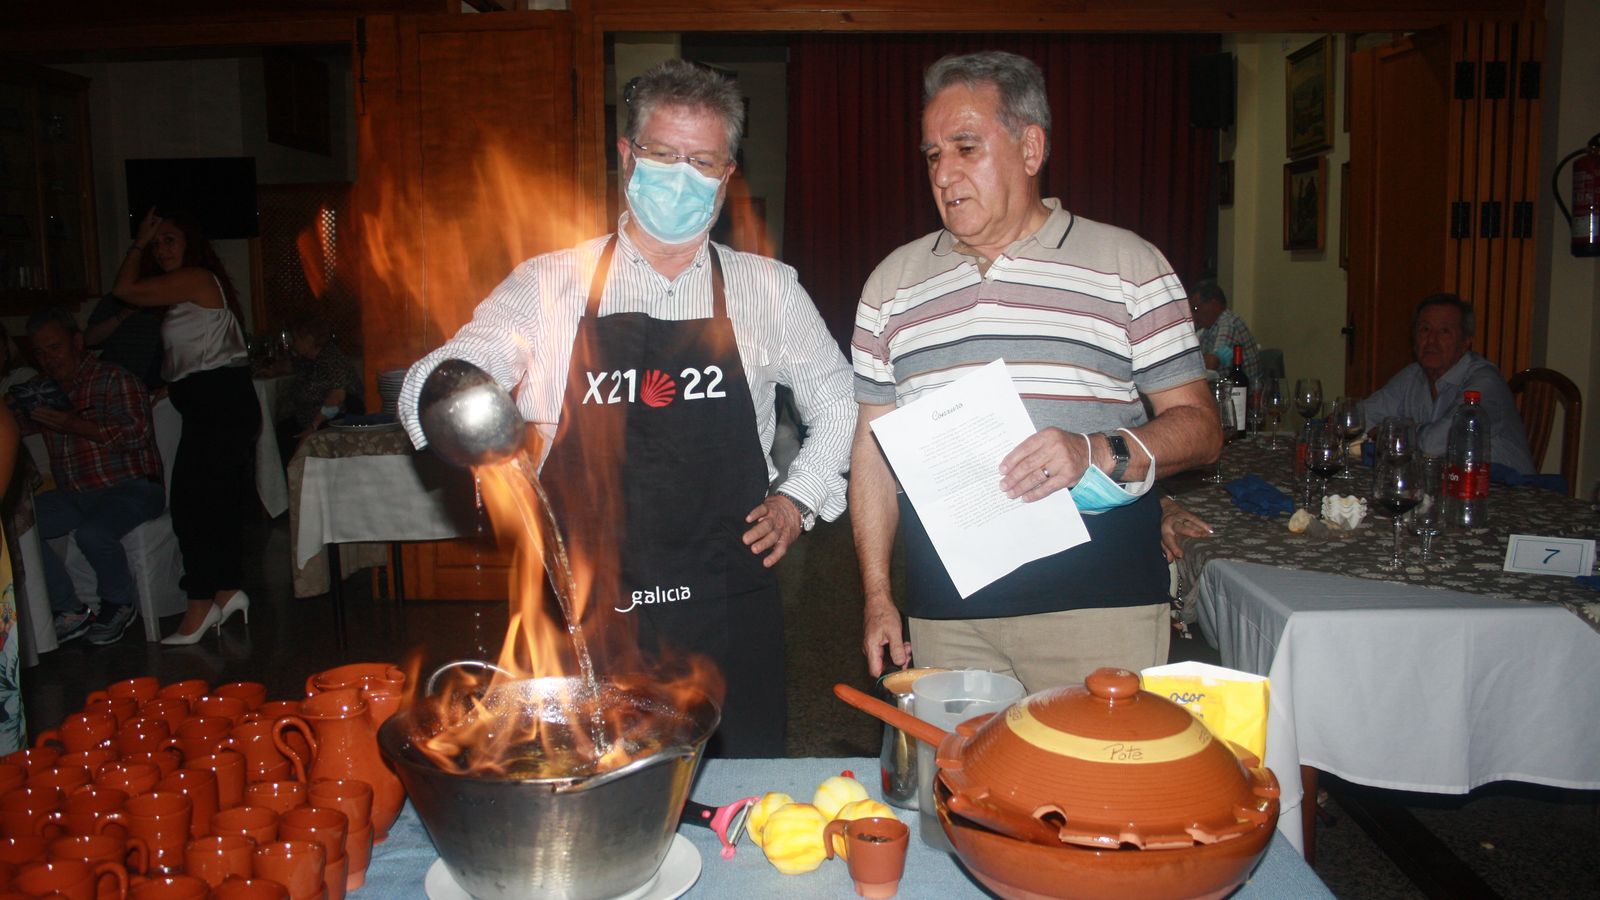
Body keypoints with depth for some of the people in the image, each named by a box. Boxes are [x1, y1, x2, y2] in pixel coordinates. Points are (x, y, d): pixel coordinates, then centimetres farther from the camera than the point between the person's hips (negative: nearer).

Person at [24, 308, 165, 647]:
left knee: (92, 533, -34)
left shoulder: (114, 380, -1)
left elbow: (138, 434, -12)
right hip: (73, 495, 6)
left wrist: (75, 425, -17)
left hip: (130, 488, -6)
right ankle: (71, 611, -9)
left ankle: (119, 604, -5)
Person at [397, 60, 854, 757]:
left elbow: (836, 400, 17)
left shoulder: (768, 289, 6)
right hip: (582, 617, 0)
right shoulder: (549, 286, 3)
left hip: (726, 617, 1)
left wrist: (798, 497, 4)